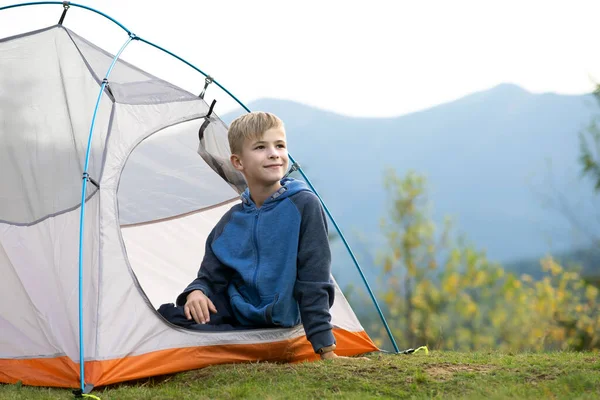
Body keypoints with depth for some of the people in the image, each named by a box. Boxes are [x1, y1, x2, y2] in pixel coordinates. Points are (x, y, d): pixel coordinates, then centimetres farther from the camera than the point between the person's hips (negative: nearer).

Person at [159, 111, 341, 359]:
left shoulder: (303, 206, -7)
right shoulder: (230, 223, 8)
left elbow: (314, 282, -9)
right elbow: (210, 278, 12)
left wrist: (326, 349, -12)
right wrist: (196, 292, -13)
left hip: (279, 328, -5)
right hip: (235, 323, 5)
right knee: (167, 317, -18)